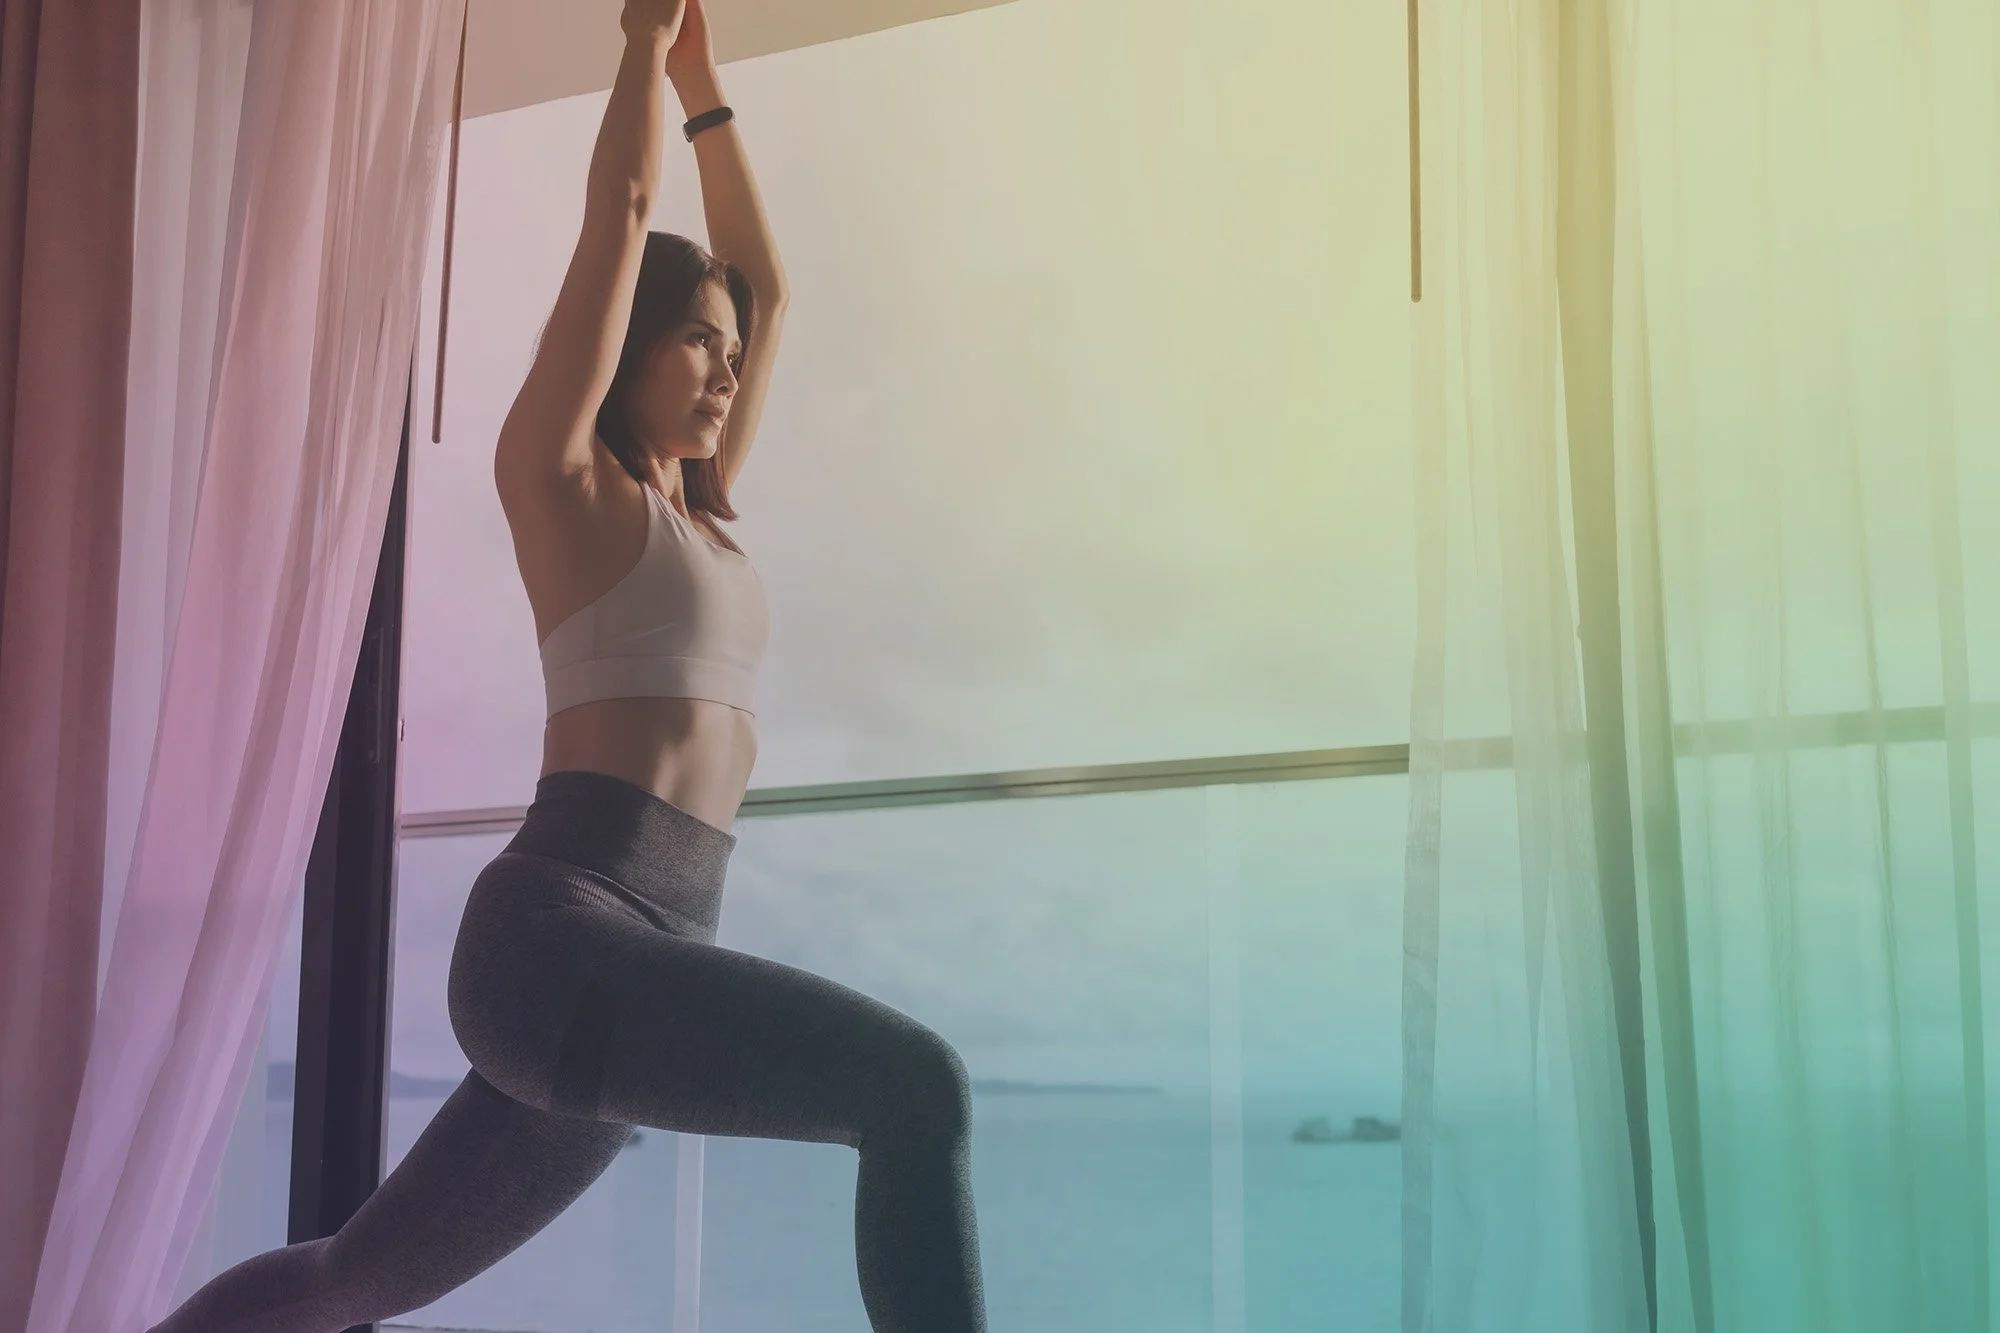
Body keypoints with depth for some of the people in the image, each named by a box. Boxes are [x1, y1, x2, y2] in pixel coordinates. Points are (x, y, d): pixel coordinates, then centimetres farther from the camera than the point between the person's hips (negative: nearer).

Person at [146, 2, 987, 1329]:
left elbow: (768, 284, 31)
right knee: (916, 1087, -23)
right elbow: (621, 210, 4)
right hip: (559, 931, -8)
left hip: (630, 958, 8)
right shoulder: (561, 477, 4)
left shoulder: (699, 512, 23)